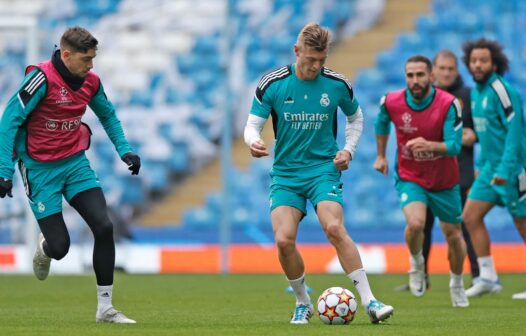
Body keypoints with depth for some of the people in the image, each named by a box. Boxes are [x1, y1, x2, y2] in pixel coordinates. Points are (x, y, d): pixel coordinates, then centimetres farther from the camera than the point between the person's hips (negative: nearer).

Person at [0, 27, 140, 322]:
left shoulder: (90, 81, -1)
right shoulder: (42, 78, -20)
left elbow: (108, 115, 20)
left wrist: (124, 150, 10)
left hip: (75, 163, 5)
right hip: (40, 169, -5)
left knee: (104, 226, -12)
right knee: (60, 246, -7)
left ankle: (105, 307, -4)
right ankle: (44, 249, 34)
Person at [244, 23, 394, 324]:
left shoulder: (337, 84, -3)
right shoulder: (272, 84, -6)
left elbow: (356, 116, 16)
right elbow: (253, 124, -2)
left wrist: (348, 149, 1)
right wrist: (253, 142, -26)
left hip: (324, 168, -1)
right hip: (285, 173, 1)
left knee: (335, 228, -24)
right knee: (284, 240, -15)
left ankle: (369, 301, -22)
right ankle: (303, 303, 9)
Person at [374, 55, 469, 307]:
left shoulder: (448, 104, -21)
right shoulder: (391, 102, -13)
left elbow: (454, 146, -26)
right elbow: (381, 124, 11)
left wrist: (429, 145, -44)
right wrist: (381, 155, 18)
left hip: (444, 180, 0)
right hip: (409, 178, 0)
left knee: (453, 236, 11)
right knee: (415, 223, -27)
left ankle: (457, 284, 39)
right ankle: (416, 263, 5)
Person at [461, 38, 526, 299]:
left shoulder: (501, 91, -16)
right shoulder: (477, 93, 12)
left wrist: (505, 169, -24)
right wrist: (481, 165, 21)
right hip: (491, 167, 9)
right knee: (471, 216, 2)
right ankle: (488, 278, 6)